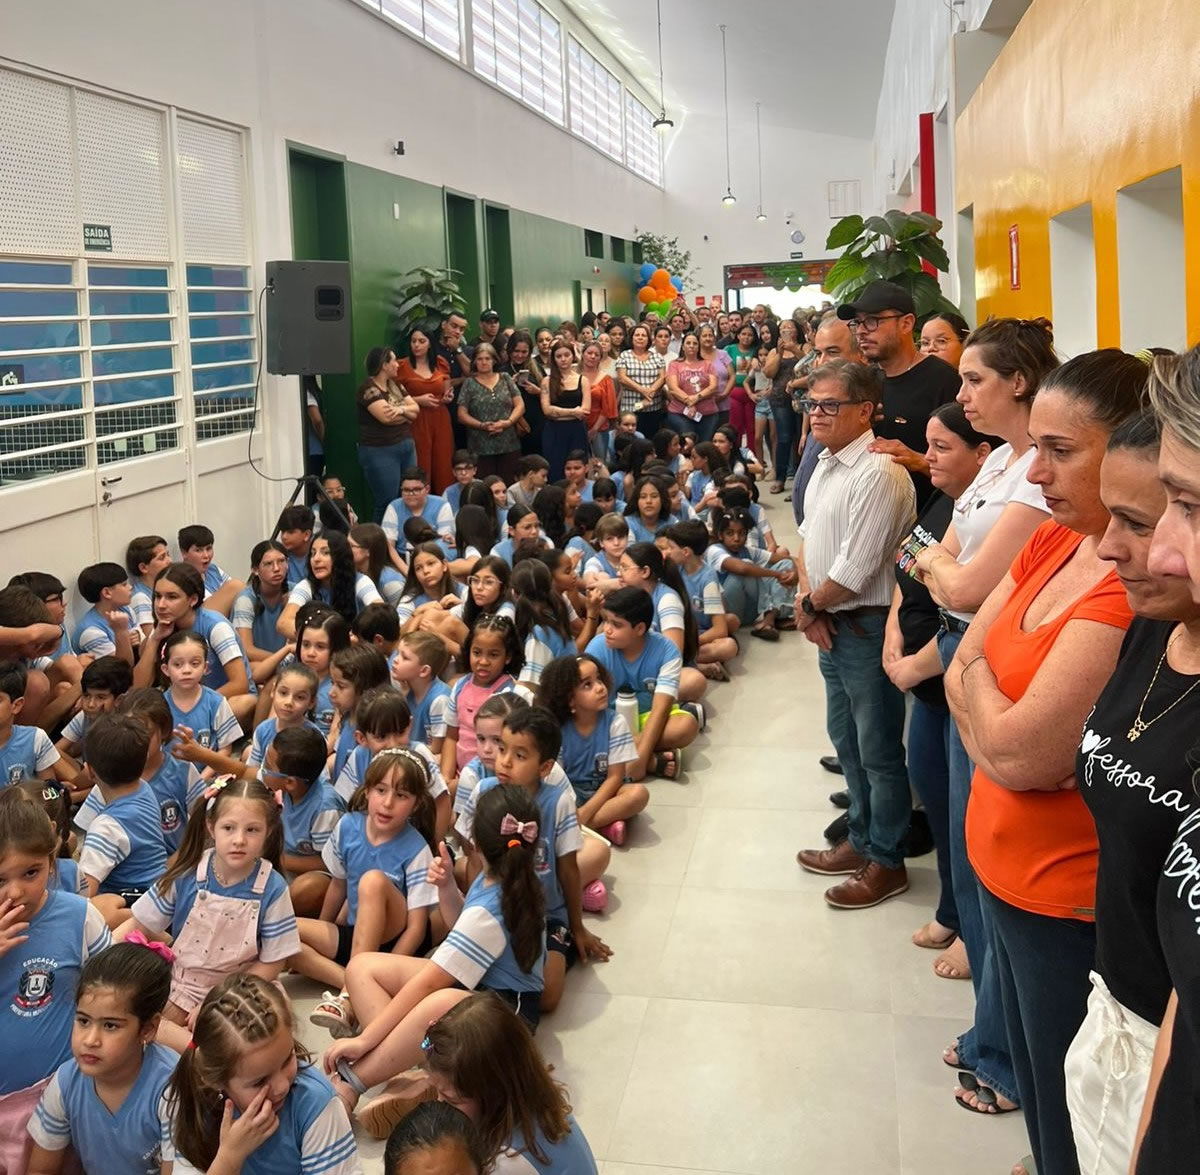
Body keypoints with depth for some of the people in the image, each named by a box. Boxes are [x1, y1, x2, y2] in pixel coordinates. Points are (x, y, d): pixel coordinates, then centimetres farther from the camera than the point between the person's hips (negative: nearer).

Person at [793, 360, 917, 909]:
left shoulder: (878, 473, -23)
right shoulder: (825, 463, 8)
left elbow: (855, 571, -25)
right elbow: (807, 539, 15)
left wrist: (811, 602, -9)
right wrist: (807, 601, 0)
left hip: (867, 627, -10)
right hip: (831, 625, 10)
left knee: (878, 751, 6)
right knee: (846, 739, 22)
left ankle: (886, 862, 22)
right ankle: (860, 840, 40)